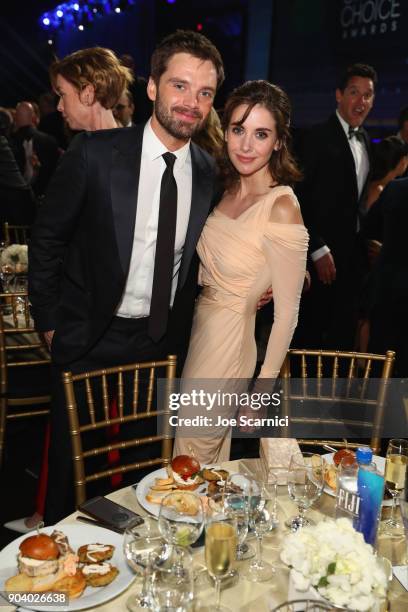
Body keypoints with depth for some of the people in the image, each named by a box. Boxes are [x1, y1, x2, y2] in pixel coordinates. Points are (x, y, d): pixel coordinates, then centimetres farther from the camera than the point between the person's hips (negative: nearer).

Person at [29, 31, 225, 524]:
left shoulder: (208, 172, 0)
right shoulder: (93, 153, -12)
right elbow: (47, 240, -4)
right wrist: (50, 324, -3)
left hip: (166, 341, 3)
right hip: (91, 338, -3)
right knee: (73, 468, 11)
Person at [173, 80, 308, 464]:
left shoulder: (282, 209, -21)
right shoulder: (226, 189, 1)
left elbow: (287, 311, -16)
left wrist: (265, 384, -11)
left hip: (228, 341, -6)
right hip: (195, 327, 7)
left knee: (194, 451, 12)